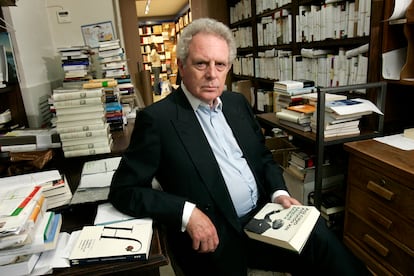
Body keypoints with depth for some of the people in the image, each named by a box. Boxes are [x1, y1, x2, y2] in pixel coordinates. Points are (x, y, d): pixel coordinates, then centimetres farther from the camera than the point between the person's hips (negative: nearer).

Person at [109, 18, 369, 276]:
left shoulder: (238, 102, 8)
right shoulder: (157, 118, -11)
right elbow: (124, 189, -9)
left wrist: (279, 192, -2)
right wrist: (187, 212, -21)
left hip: (263, 215, 5)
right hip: (213, 236, -4)